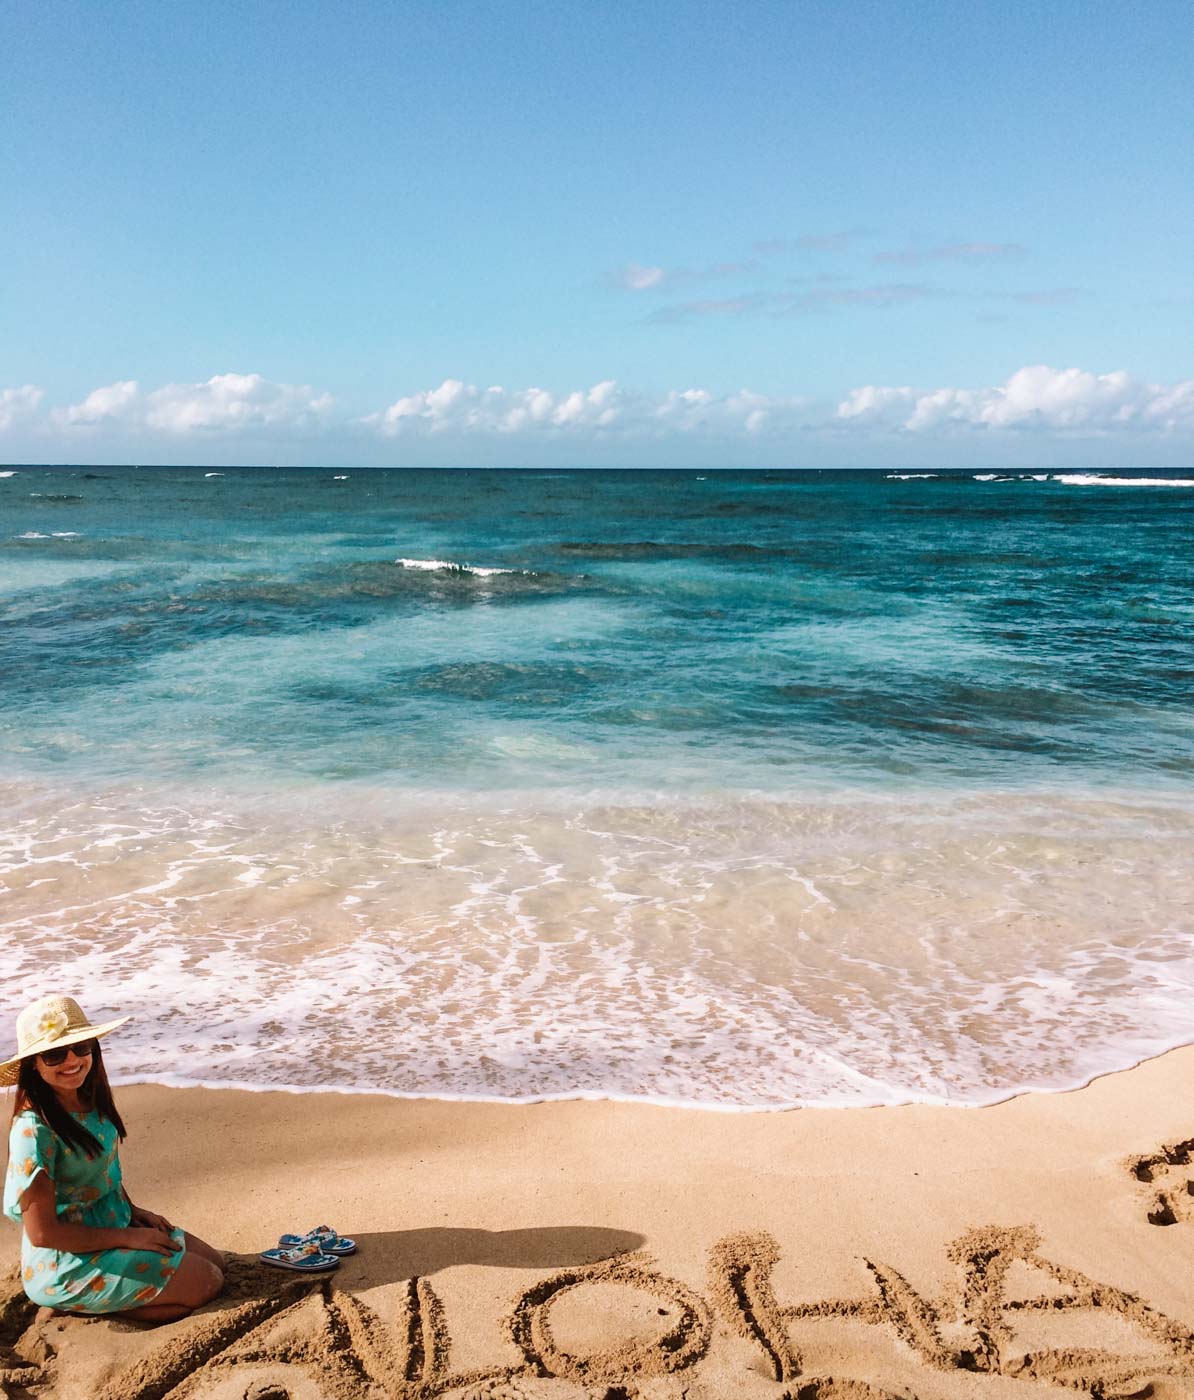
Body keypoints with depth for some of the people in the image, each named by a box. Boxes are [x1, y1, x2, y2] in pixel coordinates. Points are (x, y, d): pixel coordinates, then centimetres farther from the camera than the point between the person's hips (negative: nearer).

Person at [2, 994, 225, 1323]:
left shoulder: (89, 1102, -1)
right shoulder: (35, 1129, -26)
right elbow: (42, 1232, -24)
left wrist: (132, 1210, 2)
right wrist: (128, 1238, -18)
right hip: (66, 1265, -8)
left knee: (214, 1262, 10)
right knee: (206, 1284, -9)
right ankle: (77, 1309, 0)